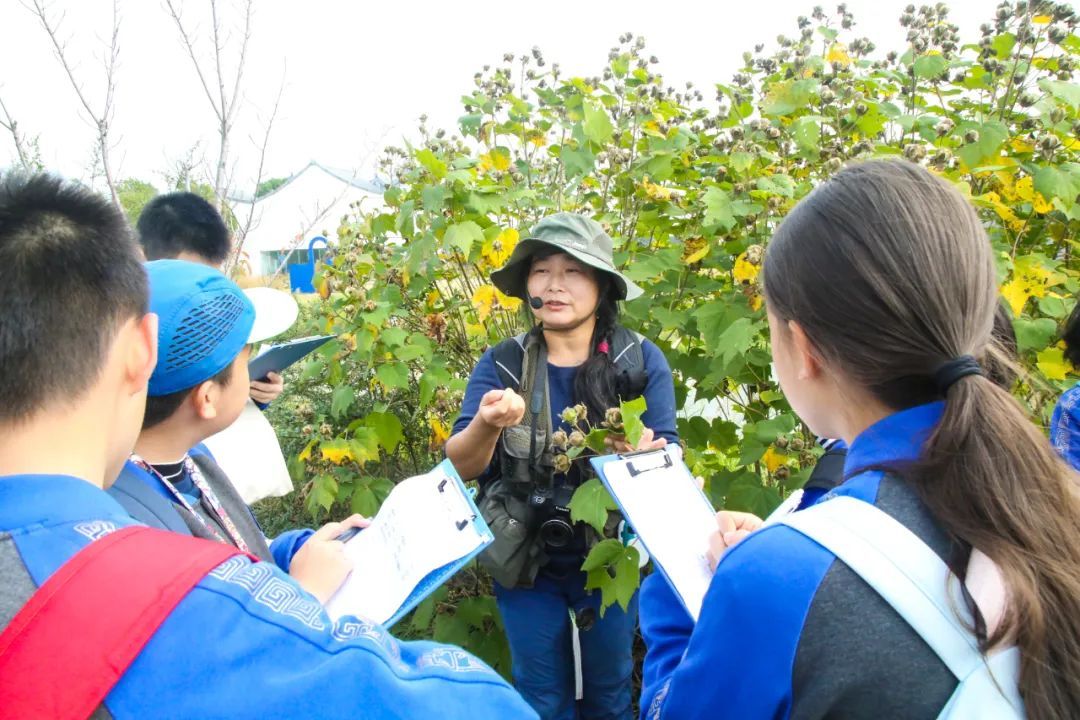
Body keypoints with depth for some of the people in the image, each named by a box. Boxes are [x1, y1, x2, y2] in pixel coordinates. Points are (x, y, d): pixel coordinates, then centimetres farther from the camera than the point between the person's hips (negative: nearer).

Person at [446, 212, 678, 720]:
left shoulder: (641, 361, -12)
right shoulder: (502, 364, -9)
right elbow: (460, 466, -15)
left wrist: (642, 452, -33)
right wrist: (487, 423, -37)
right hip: (524, 560, 1)